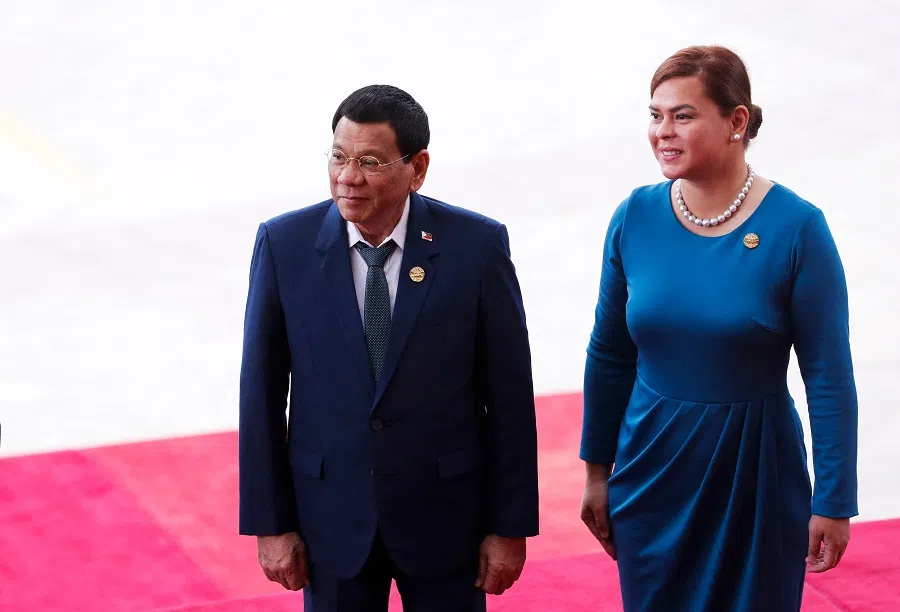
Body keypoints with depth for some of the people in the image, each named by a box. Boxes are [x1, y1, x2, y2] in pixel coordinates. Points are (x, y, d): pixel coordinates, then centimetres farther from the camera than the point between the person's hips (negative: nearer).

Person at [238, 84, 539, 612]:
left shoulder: (476, 245, -11)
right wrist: (270, 524, -2)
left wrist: (511, 527, -4)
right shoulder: (285, 245, -7)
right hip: (331, 514, 1)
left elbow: (508, 391, -5)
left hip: (446, 510, -1)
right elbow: (262, 390, -2)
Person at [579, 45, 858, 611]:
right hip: (652, 470, 3)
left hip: (757, 476, -3)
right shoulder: (635, 218, -4)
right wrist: (596, 470, 9)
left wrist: (834, 501, -9)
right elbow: (610, 356, 6)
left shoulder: (796, 227, -14)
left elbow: (829, 377, -10)